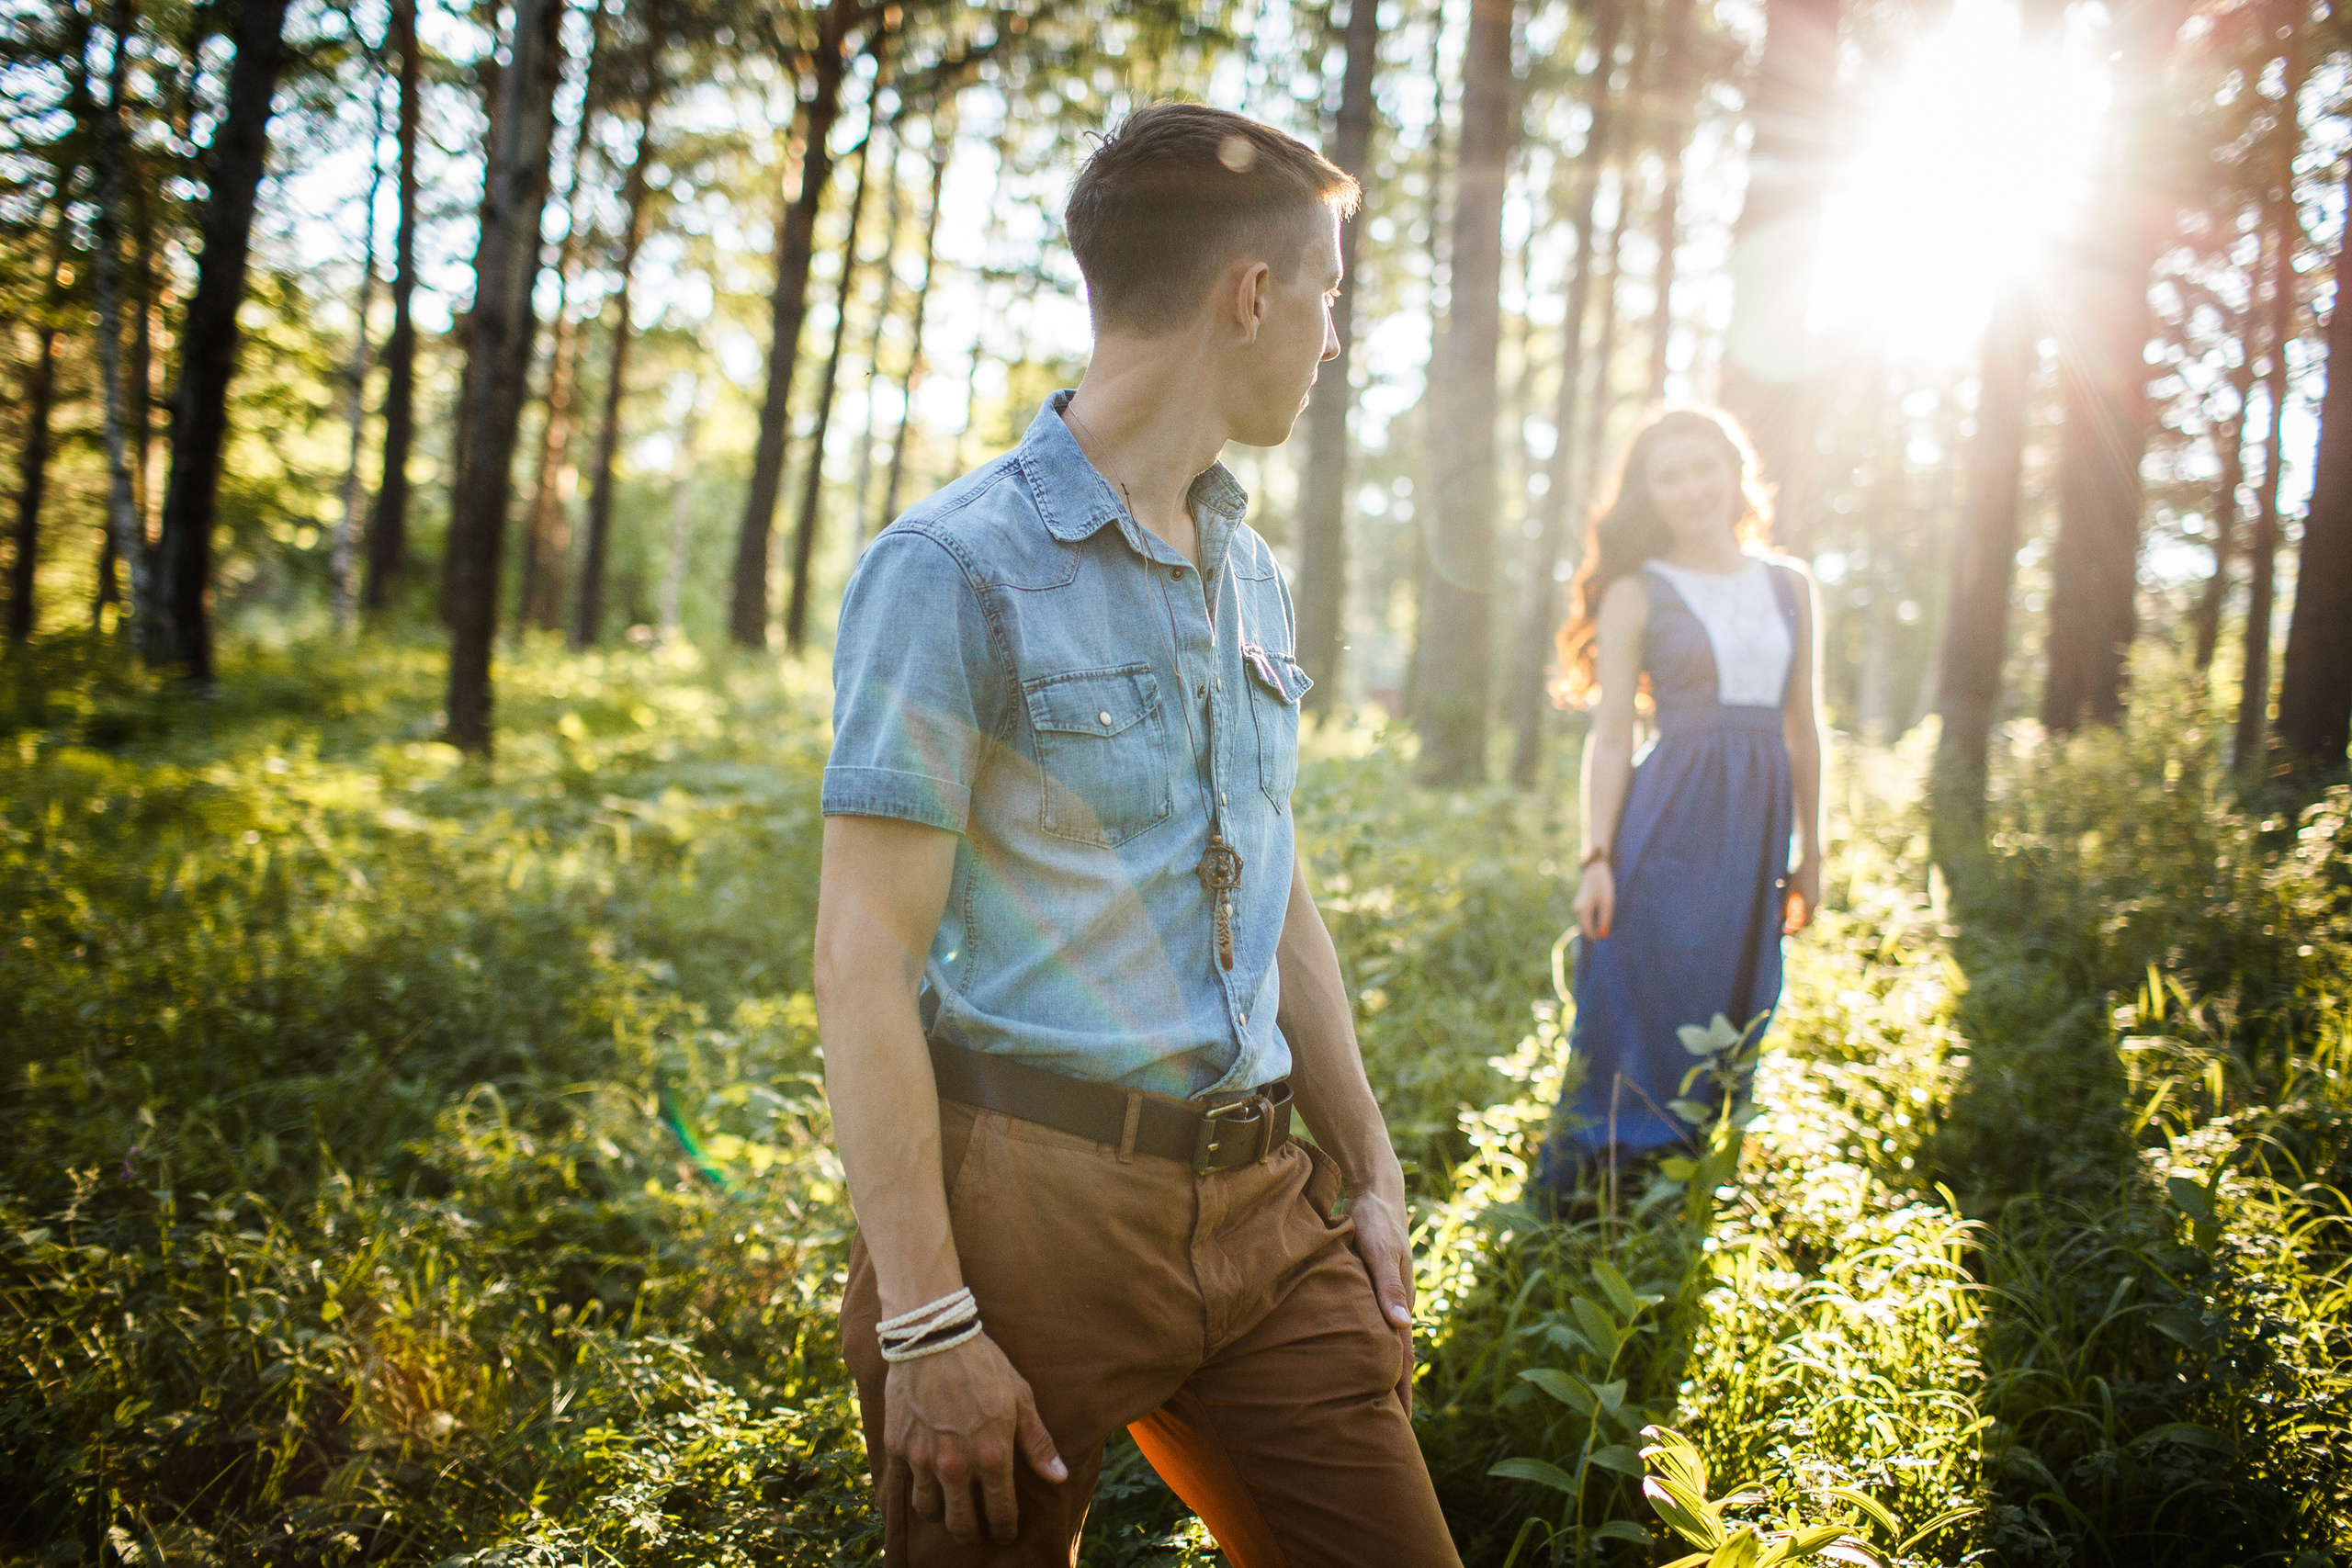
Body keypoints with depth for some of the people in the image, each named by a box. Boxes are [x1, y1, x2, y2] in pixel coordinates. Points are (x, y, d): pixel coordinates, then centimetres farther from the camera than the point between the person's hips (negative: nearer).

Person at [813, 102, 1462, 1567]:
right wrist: (925, 1324, -17)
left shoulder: (1253, 575, 13)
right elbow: (865, 962, -14)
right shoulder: (955, 570, -11)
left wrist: (1371, 1176, 17)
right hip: (1034, 1209, -6)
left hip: (1264, 1211, 7)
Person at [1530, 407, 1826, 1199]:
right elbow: (1610, 734, -1)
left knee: (1733, 1028, 8)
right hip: (1668, 825, -4)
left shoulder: (1791, 587, 13)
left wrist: (1809, 853, 14)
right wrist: (1599, 857, -9)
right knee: (1646, 1023, -3)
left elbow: (1803, 727, 16)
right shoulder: (1636, 594, 3)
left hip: (1757, 827, 4)